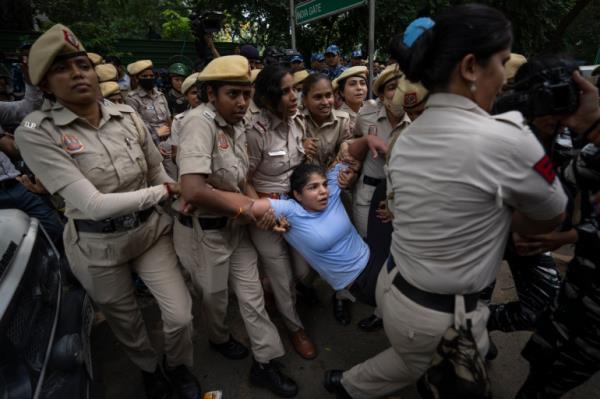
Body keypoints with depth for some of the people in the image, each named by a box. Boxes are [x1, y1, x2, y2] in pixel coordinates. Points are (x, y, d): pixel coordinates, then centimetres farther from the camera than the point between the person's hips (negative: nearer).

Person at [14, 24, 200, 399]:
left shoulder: (127, 115, -6)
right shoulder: (36, 132, -18)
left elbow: (158, 169, 6)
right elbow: (94, 205, -26)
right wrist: (163, 192, -18)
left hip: (152, 229, 3)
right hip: (98, 244, -2)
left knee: (180, 316, 3)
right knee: (125, 320, 21)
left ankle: (179, 367, 39)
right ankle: (150, 369, 54)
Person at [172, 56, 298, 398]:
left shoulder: (237, 126, 2)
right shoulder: (200, 122, -24)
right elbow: (192, 191, -36)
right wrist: (245, 209, -22)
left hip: (234, 225, 7)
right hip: (204, 229, -7)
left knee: (252, 293, 13)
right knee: (215, 296, 19)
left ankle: (264, 363, 31)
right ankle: (219, 338, 51)